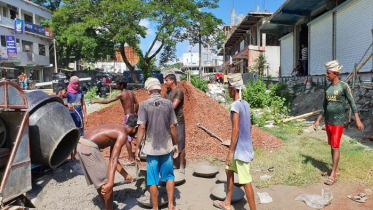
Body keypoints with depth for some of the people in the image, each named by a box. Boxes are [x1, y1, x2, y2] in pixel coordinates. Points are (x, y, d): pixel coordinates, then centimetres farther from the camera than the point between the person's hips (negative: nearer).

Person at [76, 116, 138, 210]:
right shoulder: (122, 134, -10)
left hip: (81, 145, 10)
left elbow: (113, 159, 24)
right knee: (106, 181, 2)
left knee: (99, 180, 22)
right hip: (88, 148, -10)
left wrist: (125, 175, 27)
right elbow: (113, 160, -22)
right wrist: (110, 182, -28)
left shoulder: (117, 131, 19)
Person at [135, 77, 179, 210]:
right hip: (167, 147, 2)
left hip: (151, 148, -1)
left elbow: (142, 127, -13)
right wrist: (175, 144, 9)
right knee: (169, 176, 17)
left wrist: (137, 147, -5)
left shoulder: (144, 104, -9)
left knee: (153, 180, 11)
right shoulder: (168, 103, -4)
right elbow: (172, 126, -2)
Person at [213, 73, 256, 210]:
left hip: (241, 150, -10)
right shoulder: (245, 104, 7)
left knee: (245, 181, 0)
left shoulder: (235, 105, -19)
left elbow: (236, 129, -22)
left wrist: (230, 151, -17)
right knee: (229, 170, 21)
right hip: (244, 147, 10)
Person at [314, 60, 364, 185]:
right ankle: (336, 169, 23)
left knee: (335, 147, -6)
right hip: (328, 122, 7)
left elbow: (352, 102, -10)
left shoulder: (343, 86, -7)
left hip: (338, 122, -6)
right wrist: (318, 121, 13)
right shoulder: (328, 88, 11)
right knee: (331, 146, 12)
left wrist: (357, 119, -17)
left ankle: (333, 175, -2)